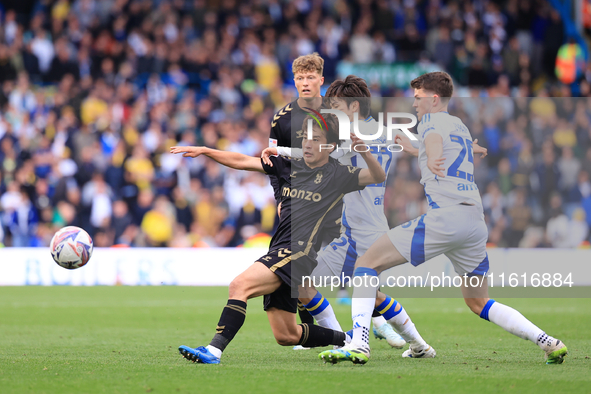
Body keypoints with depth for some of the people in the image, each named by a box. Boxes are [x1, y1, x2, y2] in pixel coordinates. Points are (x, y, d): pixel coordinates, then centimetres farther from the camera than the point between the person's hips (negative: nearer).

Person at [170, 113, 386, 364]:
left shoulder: (338, 175, 1)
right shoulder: (289, 166, 17)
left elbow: (378, 177, -11)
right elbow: (241, 162, 16)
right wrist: (204, 151, 7)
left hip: (299, 253, -8)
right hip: (279, 253, 8)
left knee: (240, 285, -27)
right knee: (286, 336, 10)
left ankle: (214, 350, -34)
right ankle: (346, 341, 29)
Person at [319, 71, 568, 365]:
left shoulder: (430, 121, 6)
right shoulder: (462, 127, 29)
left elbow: (434, 138, -12)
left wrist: (432, 160, -26)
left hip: (444, 217, -8)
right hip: (476, 222, 8)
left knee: (367, 263, -4)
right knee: (478, 304, 22)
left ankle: (358, 344, -20)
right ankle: (549, 343, 11)